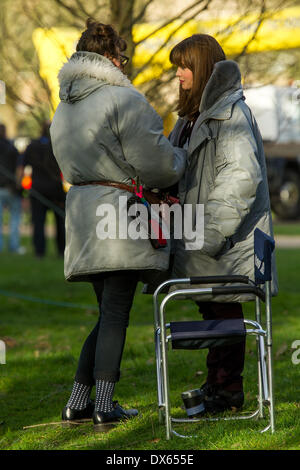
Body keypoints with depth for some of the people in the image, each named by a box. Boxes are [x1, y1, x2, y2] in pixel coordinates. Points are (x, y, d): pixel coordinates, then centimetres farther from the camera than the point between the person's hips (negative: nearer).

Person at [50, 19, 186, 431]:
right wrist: (181, 158, 10)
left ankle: (77, 402, 12)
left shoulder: (65, 108, 16)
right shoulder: (124, 100, -11)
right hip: (121, 213, -8)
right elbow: (157, 164, -13)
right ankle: (104, 407, -5)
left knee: (110, 312, 15)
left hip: (82, 210, 8)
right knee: (116, 312, -4)